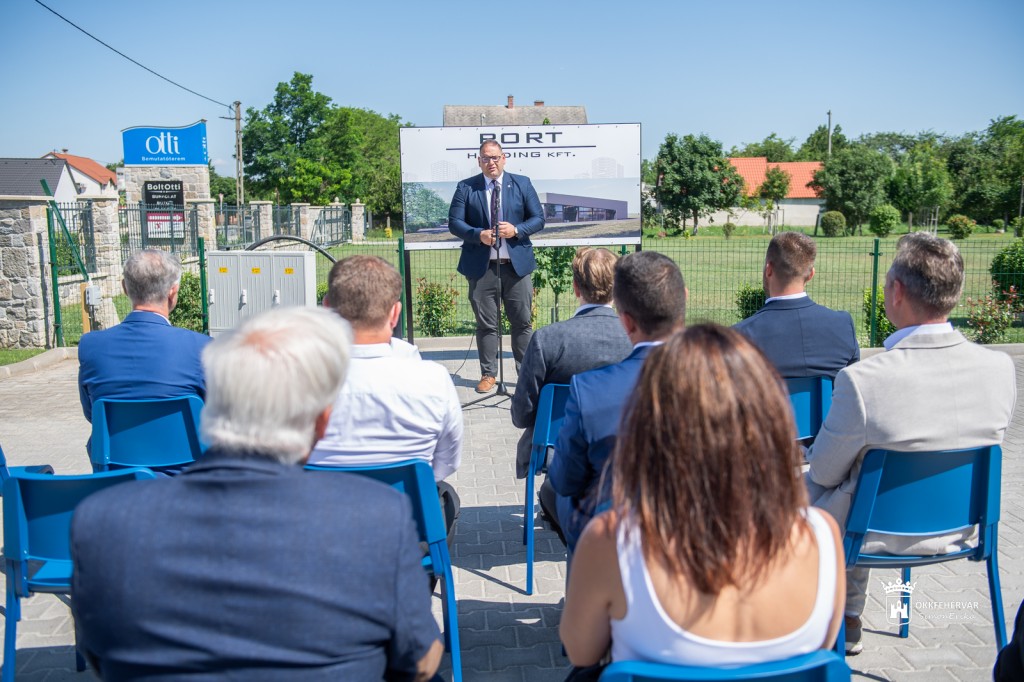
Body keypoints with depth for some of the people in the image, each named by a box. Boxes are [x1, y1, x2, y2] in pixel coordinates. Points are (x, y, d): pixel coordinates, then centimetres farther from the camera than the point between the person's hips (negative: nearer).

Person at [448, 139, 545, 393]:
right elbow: (454, 223, 0)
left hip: (517, 264, 1)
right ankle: (488, 374, 16)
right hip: (481, 265, 0)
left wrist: (516, 230, -13)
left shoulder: (522, 184, 7)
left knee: (522, 322, 5)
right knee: (486, 324, 6)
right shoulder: (465, 188, 5)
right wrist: (479, 234, -16)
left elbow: (538, 219, 5)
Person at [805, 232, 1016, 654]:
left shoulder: (862, 381, -31)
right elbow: (974, 453, 3)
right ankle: (849, 622, 43)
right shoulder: (1000, 368, -14)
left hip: (881, 536, -5)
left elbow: (825, 472, -16)